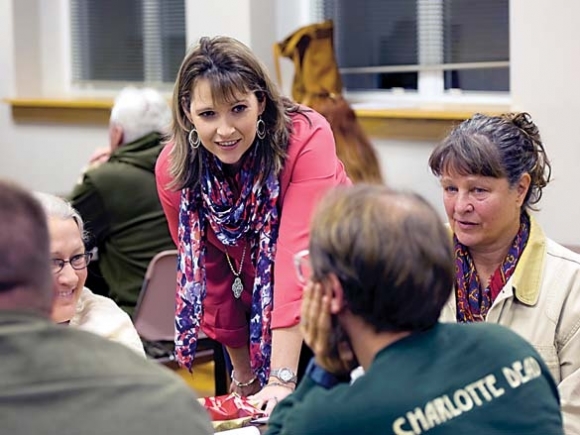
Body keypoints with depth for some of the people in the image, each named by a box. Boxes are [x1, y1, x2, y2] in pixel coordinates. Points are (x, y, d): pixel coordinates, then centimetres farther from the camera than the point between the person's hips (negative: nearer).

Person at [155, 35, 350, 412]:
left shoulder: (307, 137, -28)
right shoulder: (173, 169, -17)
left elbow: (298, 252, -36)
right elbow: (205, 268, -5)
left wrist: (282, 379, -42)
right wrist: (243, 373, 0)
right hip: (258, 305, 3)